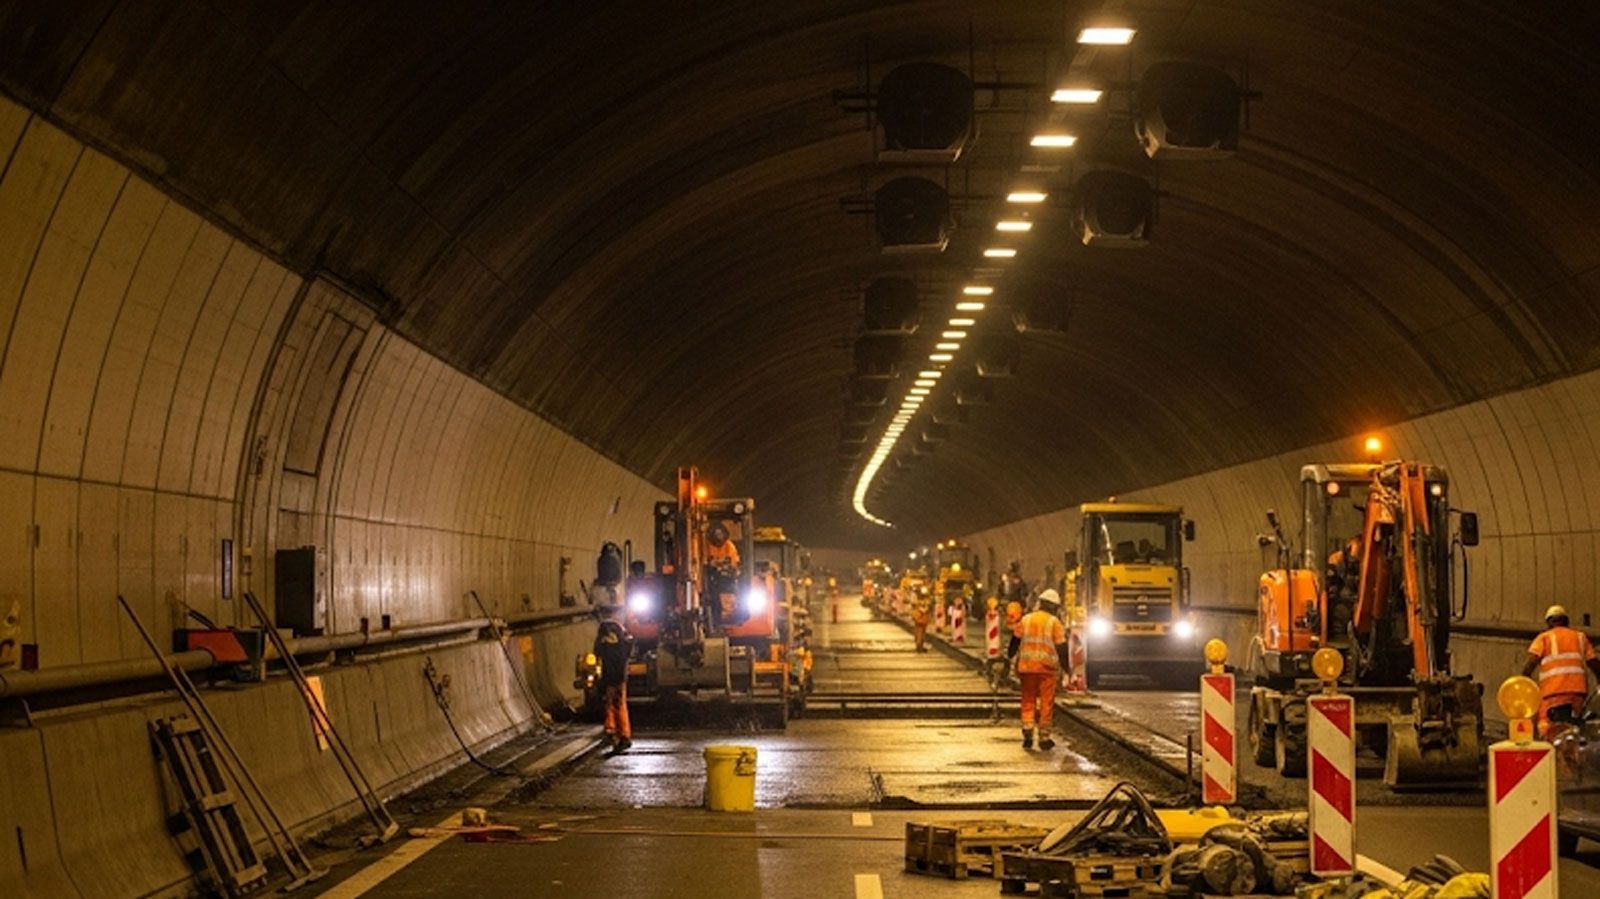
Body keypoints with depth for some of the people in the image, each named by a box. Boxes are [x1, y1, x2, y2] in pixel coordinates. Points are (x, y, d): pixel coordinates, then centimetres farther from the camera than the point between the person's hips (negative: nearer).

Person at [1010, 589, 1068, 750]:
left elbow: (1016, 641, 10)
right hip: (1047, 667, -3)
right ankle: (1044, 736, 6)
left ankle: (1027, 730, -4)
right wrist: (1065, 667, 5)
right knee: (1046, 702, 5)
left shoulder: (1026, 620, 7)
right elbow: (1061, 647, -4)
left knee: (1028, 701, 11)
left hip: (1026, 666, 3)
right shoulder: (1055, 622, -2)